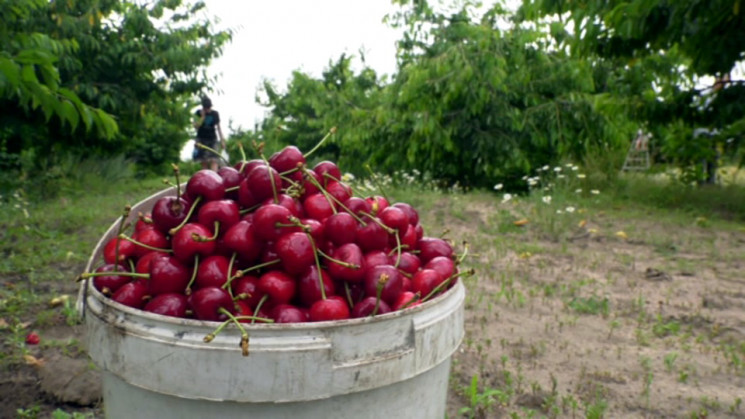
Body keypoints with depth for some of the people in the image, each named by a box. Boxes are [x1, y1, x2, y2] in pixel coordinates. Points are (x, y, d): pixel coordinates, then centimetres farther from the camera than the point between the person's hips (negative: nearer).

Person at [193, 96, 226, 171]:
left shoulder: (215, 114, 4)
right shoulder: (198, 113, 1)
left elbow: (218, 127, 10)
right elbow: (196, 126, -9)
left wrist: (222, 139, 7)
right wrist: (203, 116, -17)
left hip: (212, 139, 0)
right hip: (201, 139, 0)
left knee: (214, 160, -13)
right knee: (204, 162, -1)